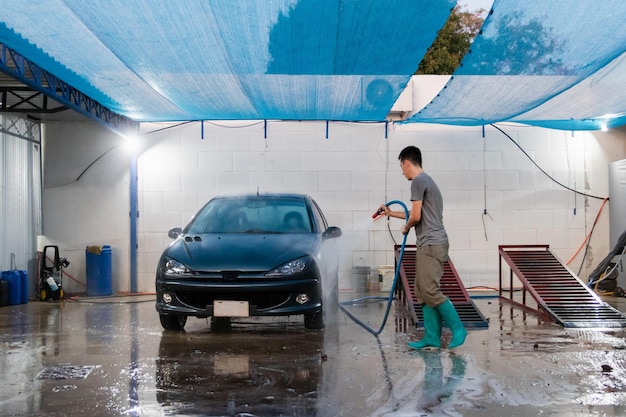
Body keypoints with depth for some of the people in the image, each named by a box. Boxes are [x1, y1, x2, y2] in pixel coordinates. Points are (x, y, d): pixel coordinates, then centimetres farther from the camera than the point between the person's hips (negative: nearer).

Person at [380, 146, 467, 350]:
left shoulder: (419, 181, -9)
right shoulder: (427, 180, 23)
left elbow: (415, 217, -14)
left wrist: (405, 228, 7)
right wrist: (391, 213, 43)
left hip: (431, 244, -10)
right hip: (430, 244, 10)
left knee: (430, 291, -12)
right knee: (423, 292, 7)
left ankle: (457, 329, -5)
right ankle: (432, 338, 6)